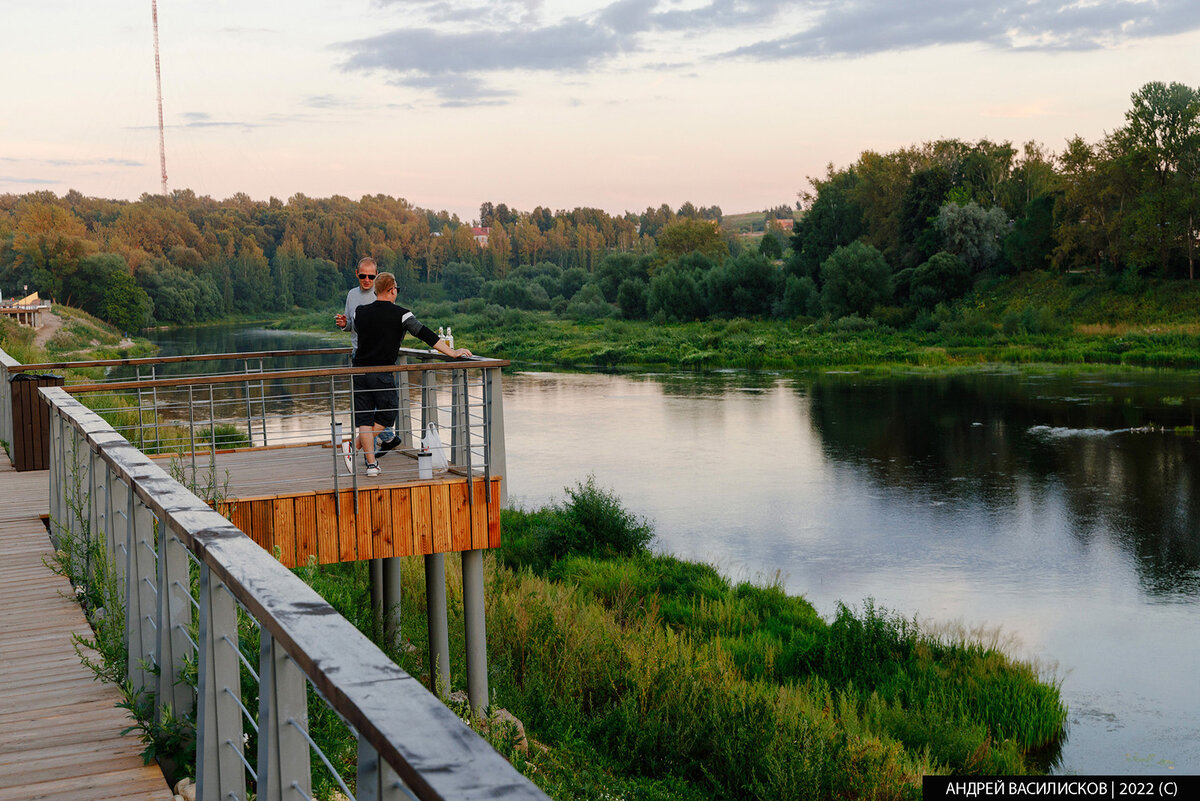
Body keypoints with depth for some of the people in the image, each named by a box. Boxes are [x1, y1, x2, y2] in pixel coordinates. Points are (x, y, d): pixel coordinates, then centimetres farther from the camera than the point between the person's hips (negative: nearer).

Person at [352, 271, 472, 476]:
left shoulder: (361, 312, 5)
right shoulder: (400, 314, -7)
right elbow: (425, 334, -11)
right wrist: (452, 353, -9)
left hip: (360, 372, 4)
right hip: (383, 373, -4)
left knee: (364, 419, 6)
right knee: (386, 416, 13)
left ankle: (371, 463, 0)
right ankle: (355, 449, 8)